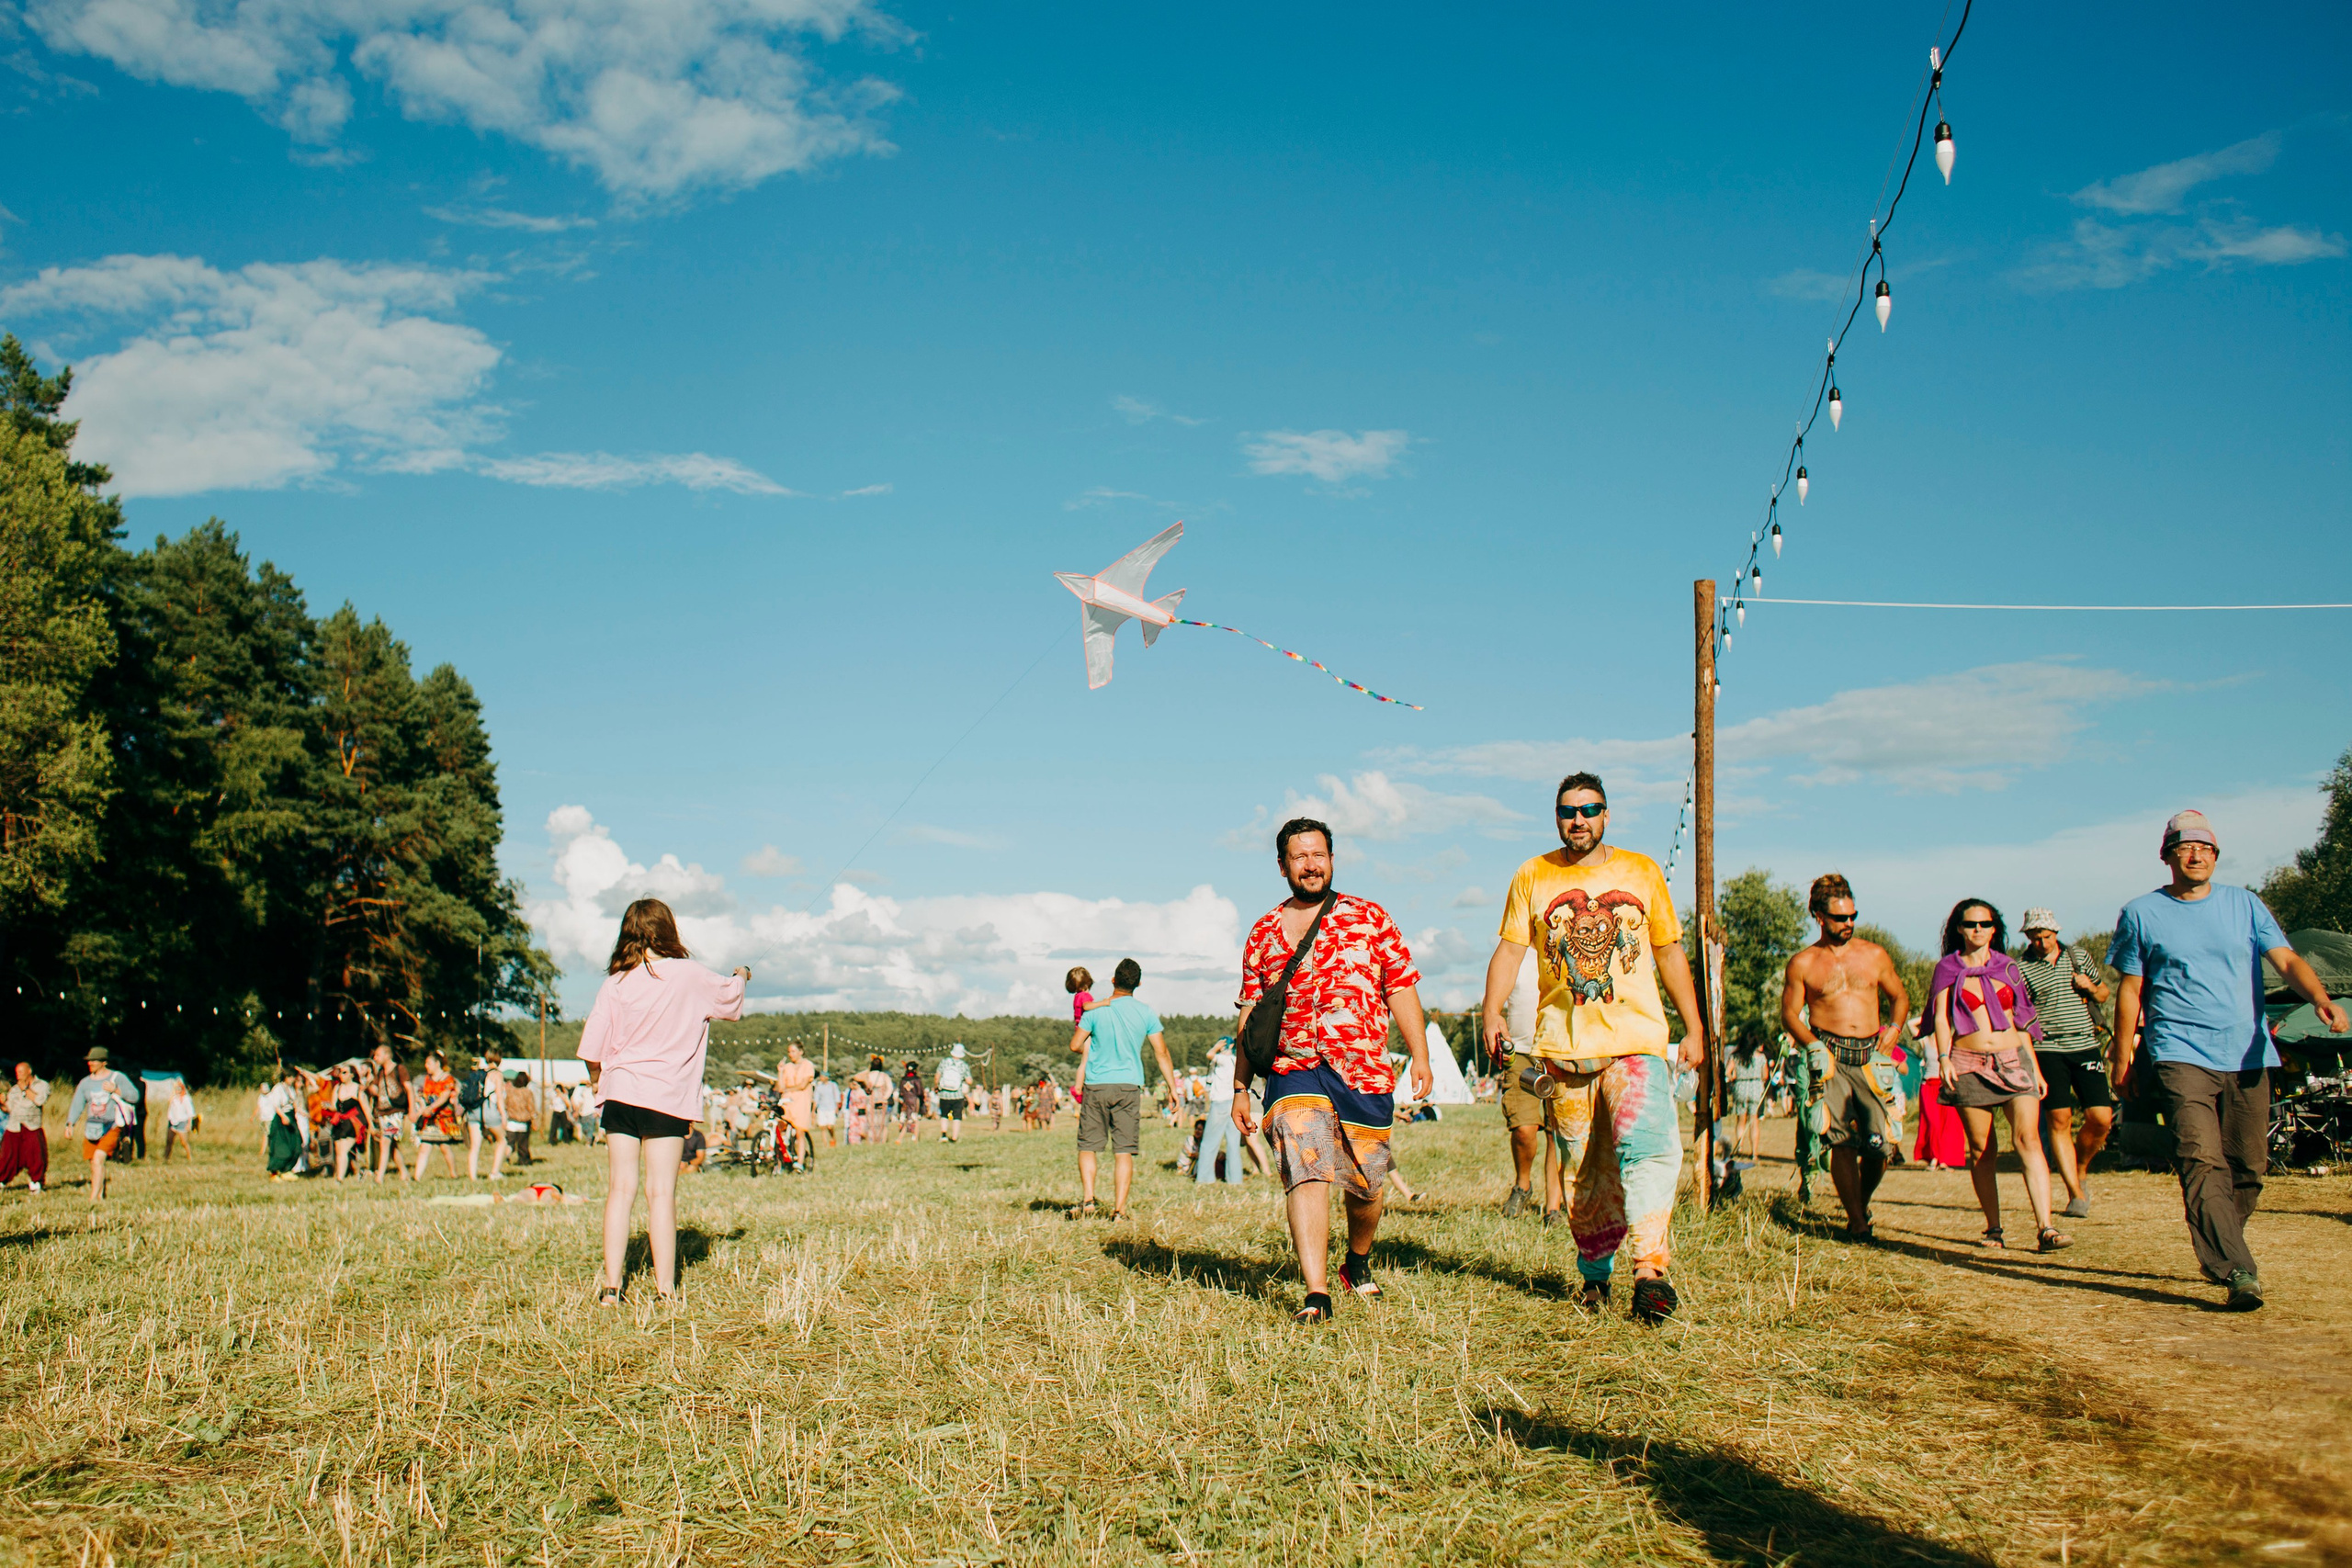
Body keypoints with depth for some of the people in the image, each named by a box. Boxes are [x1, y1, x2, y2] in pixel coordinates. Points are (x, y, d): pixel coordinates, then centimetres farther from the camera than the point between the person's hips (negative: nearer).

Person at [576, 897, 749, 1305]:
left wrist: (598, 1081, 22)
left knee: (621, 1188, 6)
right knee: (661, 1193, 0)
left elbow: (592, 1051, 2)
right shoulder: (688, 975, -2)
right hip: (667, 1098, -2)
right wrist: (740, 977, 39)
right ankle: (665, 1288, 2)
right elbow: (729, 998, 17)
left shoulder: (615, 983, 1)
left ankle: (612, 1286, 6)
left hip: (619, 1093, 2)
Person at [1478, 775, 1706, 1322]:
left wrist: (1694, 1028, 13)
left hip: (1637, 1040, -1)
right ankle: (1594, 1274, 19)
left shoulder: (1642, 872, 11)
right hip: (1563, 1046, 1)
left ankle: (1650, 1269, -25)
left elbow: (1670, 953, 16)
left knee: (1649, 1146, -21)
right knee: (1581, 1169, 5)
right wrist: (1492, 1010, -12)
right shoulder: (1532, 877, 10)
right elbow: (1509, 948, 5)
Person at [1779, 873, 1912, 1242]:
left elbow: (1900, 997, 22)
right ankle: (1857, 1221, -1)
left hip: (1870, 1058, 2)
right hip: (1830, 1057, -2)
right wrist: (1813, 1046, -9)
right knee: (1843, 1143, -10)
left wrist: (1893, 1028, 5)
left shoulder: (1874, 955, 12)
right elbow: (1789, 1014, 7)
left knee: (1880, 1143, -5)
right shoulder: (1802, 964, 5)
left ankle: (1862, 1202, 22)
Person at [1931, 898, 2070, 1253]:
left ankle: (2045, 1228, -20)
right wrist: (1944, 1057, -13)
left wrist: (2035, 1068, 14)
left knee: (2028, 1138, -14)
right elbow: (1941, 1015, 1)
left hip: (2014, 1061, 1)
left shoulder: (2007, 966, 15)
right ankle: (1993, 1228, 10)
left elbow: (2022, 1021, 18)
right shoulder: (1948, 968, 9)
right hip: (1969, 1065, -1)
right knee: (1982, 1148, 0)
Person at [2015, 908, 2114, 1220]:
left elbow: (2104, 993, 23)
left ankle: (2080, 1170, 23)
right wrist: (2029, 1058, -14)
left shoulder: (2079, 957, 12)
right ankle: (2076, 1194, 0)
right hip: (2048, 1050, -3)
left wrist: (2092, 988, 0)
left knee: (2101, 1119, -4)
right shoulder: (2020, 967, 0)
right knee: (2059, 1120, -6)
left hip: (2086, 1046, 3)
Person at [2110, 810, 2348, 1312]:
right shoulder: (2142, 914, 7)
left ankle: (2219, 1253, 26)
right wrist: (2123, 1057, 6)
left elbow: (2286, 959, 2)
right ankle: (2237, 1271, -23)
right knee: (2202, 1161, -17)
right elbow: (2131, 990, 9)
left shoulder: (2245, 905, 12)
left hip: (2247, 1056, 3)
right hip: (2182, 1056, -3)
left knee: (2248, 1166, 6)